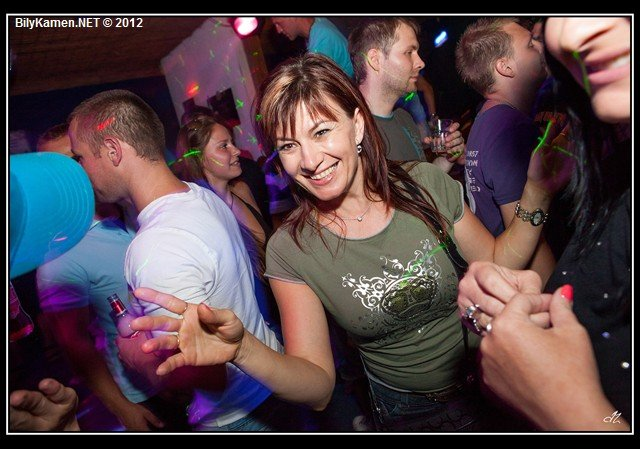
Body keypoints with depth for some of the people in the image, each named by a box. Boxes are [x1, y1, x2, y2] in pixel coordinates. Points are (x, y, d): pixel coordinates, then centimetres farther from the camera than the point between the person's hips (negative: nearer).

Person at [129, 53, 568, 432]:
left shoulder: (427, 184, -17)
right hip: (411, 416, -1)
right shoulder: (289, 250, -20)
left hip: (495, 387, 2)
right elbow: (318, 386, -19)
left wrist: (536, 196, -19)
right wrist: (242, 349, -38)